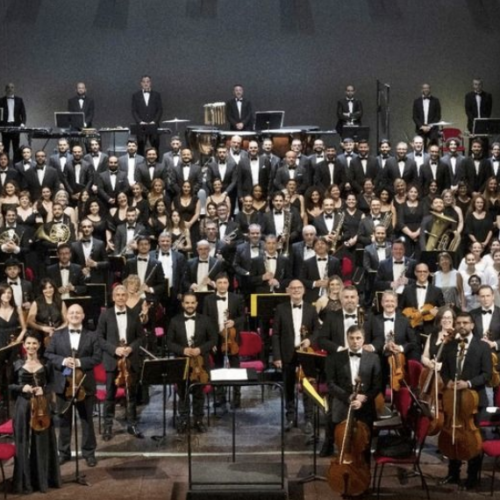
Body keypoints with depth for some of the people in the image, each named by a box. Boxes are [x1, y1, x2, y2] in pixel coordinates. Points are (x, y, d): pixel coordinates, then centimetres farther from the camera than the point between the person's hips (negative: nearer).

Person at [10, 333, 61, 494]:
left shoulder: (45, 364, 4)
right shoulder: (18, 364, 3)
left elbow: (51, 384, 7)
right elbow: (10, 385, 5)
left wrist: (43, 390, -12)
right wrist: (22, 387, -12)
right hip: (23, 407, 0)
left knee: (42, 442, 4)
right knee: (24, 444, 2)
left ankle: (43, 480, 15)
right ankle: (25, 482, 10)